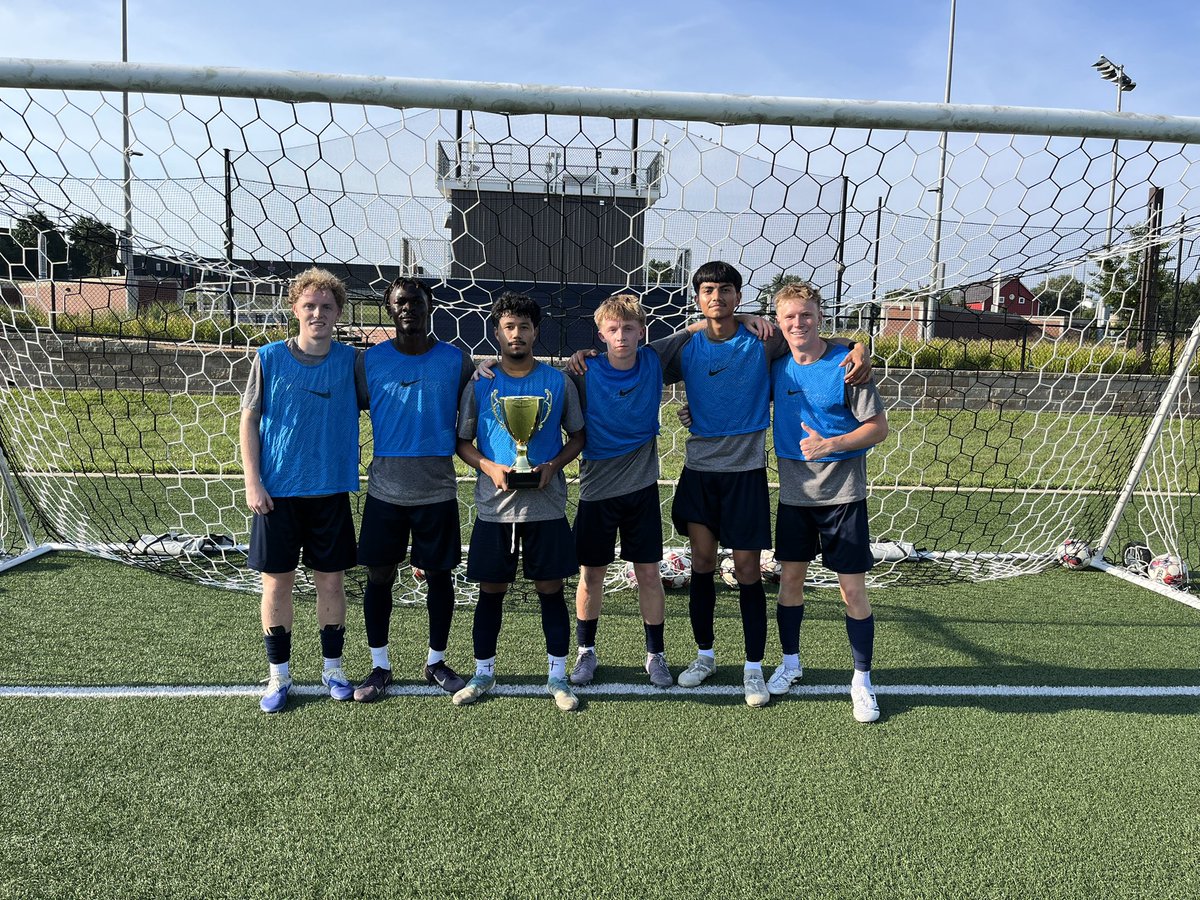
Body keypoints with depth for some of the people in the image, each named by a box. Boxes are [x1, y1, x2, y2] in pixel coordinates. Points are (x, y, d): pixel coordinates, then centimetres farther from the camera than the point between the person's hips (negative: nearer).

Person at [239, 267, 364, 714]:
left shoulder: (351, 361, 1)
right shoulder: (270, 357, -2)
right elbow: (249, 420, 1)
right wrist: (253, 482, -5)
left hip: (331, 491, 1)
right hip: (277, 492, -1)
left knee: (330, 580, 9)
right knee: (277, 582, 6)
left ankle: (333, 668, 25)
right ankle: (279, 675, 21)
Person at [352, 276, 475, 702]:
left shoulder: (456, 360, 0)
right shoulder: (371, 359, 0)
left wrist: (456, 445, -2)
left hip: (437, 491, 0)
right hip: (385, 490, 0)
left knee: (440, 574, 9)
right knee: (379, 575, 5)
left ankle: (436, 662, 27)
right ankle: (380, 667, 21)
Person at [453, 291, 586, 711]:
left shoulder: (559, 382, 3)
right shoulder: (480, 384, 3)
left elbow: (577, 436, 9)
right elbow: (462, 441, 7)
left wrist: (553, 465, -9)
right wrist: (489, 467, -11)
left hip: (547, 506, 0)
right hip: (495, 507, 0)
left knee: (551, 590, 6)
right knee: (491, 592, 8)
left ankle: (558, 676, 18)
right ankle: (483, 673, 24)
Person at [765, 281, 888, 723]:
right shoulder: (777, 367, 2)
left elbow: (878, 427, -10)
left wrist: (830, 445, -23)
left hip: (842, 493, -4)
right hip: (793, 493, 4)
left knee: (853, 590, 0)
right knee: (790, 578, 11)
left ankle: (862, 681, 16)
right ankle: (790, 663, 32)